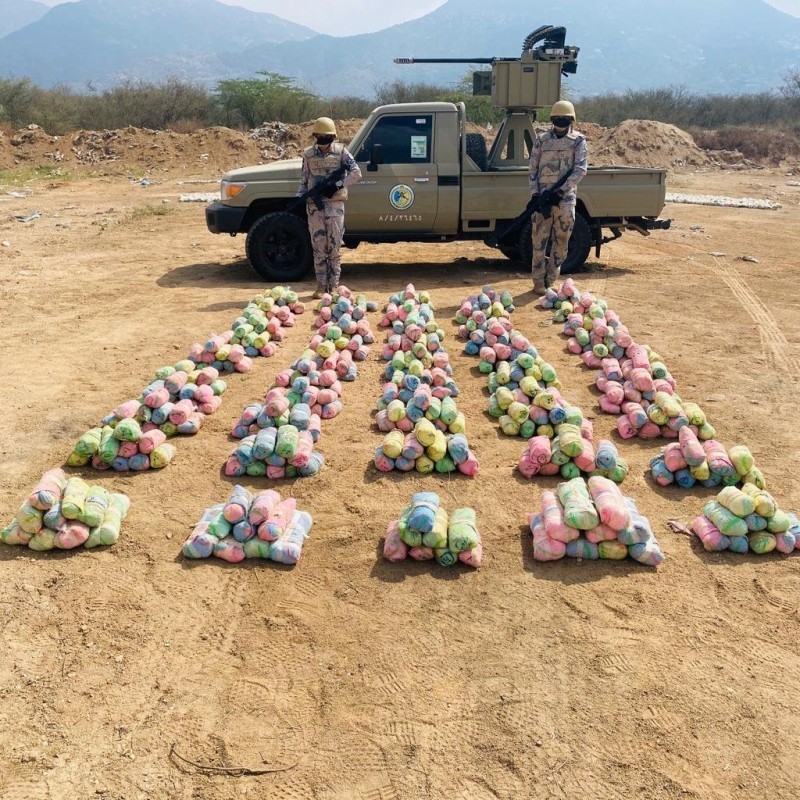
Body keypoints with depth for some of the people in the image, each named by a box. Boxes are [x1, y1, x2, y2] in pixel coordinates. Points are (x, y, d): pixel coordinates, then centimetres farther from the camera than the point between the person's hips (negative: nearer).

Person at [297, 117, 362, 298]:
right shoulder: (308, 154, 8)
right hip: (315, 206, 2)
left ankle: (333, 286, 8)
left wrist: (337, 185, -17)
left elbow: (356, 173, -7)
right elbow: (303, 180, 12)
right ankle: (321, 286, 8)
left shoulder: (341, 152, 1)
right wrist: (299, 198, -4)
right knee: (318, 247, 2)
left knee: (334, 248, 1)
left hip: (335, 206, -2)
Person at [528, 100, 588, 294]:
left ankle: (550, 281, 15)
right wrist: (535, 194, -7)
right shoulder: (542, 140, 6)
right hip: (542, 197, 0)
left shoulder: (579, 141, 2)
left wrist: (560, 192, -17)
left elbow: (580, 169, -8)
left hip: (565, 198, 0)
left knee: (561, 242, 5)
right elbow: (532, 170, 6)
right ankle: (539, 282, 6)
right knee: (539, 240, -1)